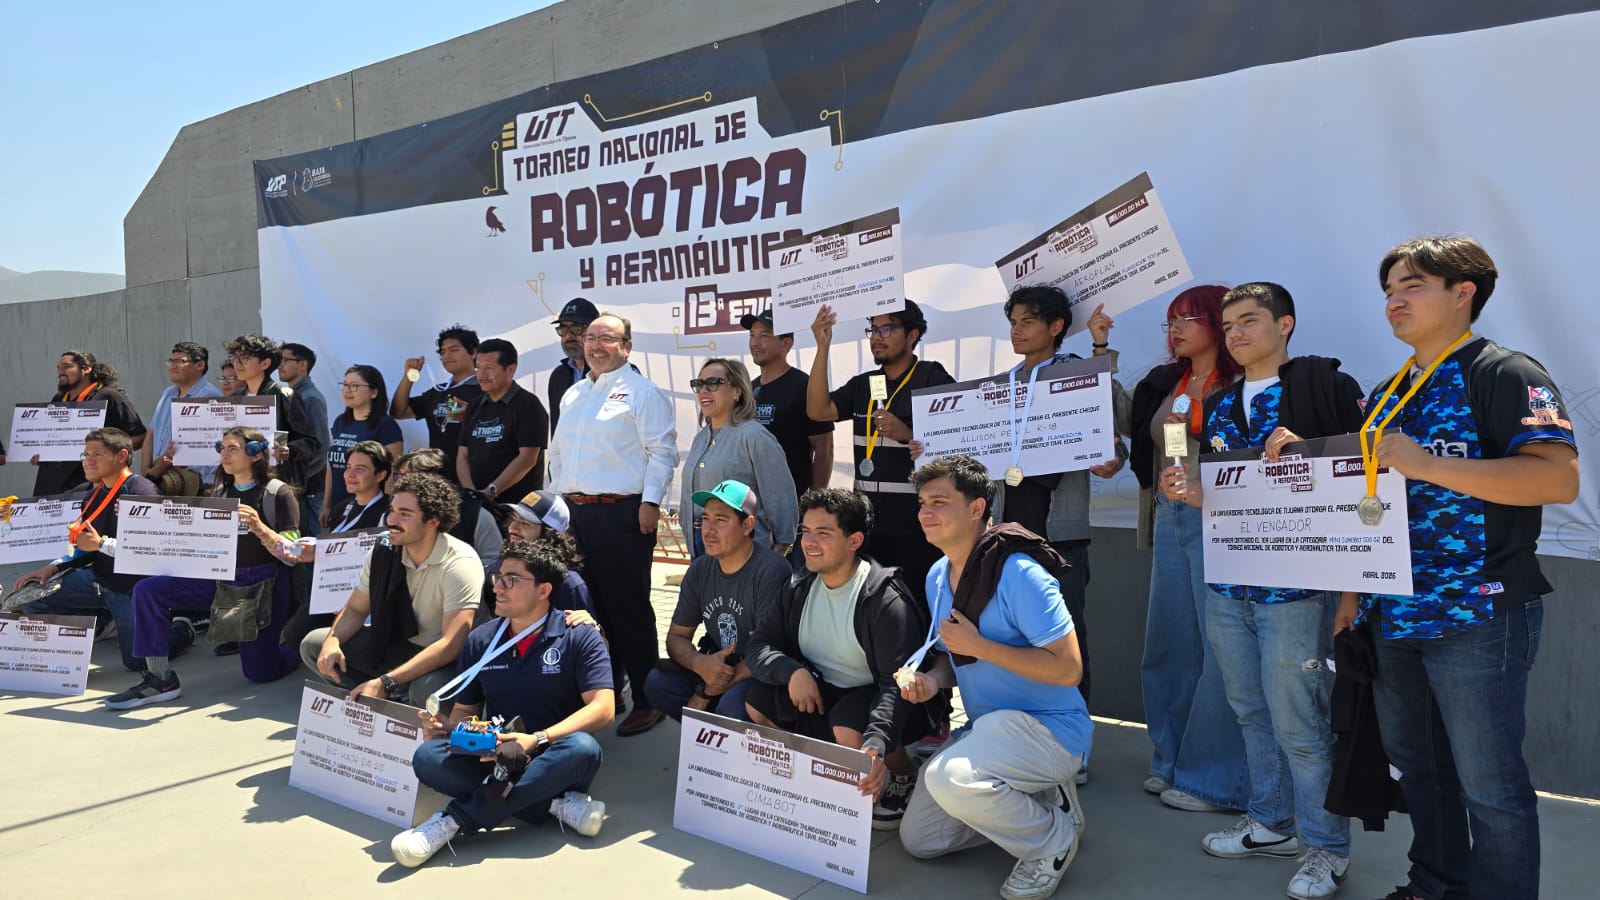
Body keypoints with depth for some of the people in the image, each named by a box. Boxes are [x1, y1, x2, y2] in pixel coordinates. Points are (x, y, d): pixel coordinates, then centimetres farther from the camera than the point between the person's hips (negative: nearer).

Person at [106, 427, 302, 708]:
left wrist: (260, 529, -29)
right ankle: (160, 678, -12)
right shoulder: (219, 493, 9)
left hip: (262, 583, -5)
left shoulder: (278, 493, -8)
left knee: (260, 672, -2)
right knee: (147, 590, -16)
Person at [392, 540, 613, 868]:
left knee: (583, 748, -37)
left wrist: (538, 739, -26)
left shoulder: (580, 637, -6)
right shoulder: (480, 641, 8)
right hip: (496, 758, 4)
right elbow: (466, 710, 14)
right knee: (428, 757, -23)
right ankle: (556, 803, -26)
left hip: (553, 760, -3)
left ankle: (459, 818, -29)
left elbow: (603, 709, -15)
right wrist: (446, 727, -10)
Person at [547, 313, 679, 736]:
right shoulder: (573, 395, 19)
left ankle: (646, 701, 7)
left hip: (622, 514, -7)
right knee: (588, 608, 14)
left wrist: (650, 501, -17)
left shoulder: (642, 392, -5)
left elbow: (662, 451, -11)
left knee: (629, 611, -3)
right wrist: (556, 497, 19)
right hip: (574, 512, 8)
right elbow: (558, 451, 25)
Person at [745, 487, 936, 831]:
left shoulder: (885, 599, -23)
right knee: (756, 702, -13)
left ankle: (906, 777, -3)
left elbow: (897, 684, -28)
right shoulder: (799, 589, -3)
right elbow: (759, 645, -3)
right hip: (825, 692, 6)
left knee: (849, 730, -36)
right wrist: (792, 670, -26)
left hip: (877, 699, -6)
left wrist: (876, 743, -44)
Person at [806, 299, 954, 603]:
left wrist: (907, 435, -21)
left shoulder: (934, 379, -3)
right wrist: (823, 347, -5)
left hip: (917, 525, -5)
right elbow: (818, 411, 0)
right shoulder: (862, 385, 14)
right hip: (870, 524, 5)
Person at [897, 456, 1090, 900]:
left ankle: (1053, 839, -7)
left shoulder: (1018, 573, -22)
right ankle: (1034, 801, 20)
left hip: (1049, 727, -8)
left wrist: (979, 646, -25)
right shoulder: (937, 576, 5)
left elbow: (1068, 669, -24)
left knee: (949, 778, -35)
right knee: (918, 839, 8)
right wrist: (933, 679, -6)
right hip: (988, 725, 9)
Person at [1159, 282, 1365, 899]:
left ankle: (1326, 847, 17)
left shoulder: (1323, 381, -3)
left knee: (1299, 725, -1)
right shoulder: (1219, 406, 16)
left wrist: (1305, 452, -25)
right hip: (1226, 586, 7)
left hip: (1293, 586, -6)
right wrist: (1194, 495, 1)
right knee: (1251, 713, 15)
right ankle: (1272, 824, 30)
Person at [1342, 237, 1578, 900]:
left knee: (1489, 784, 0)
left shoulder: (1503, 374, -8)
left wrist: (1429, 465, -25)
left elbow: (1560, 479, -21)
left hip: (1476, 616, -8)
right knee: (1417, 767, 18)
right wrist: (1353, 594, 16)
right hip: (1393, 617, 8)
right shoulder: (1386, 396, 15)